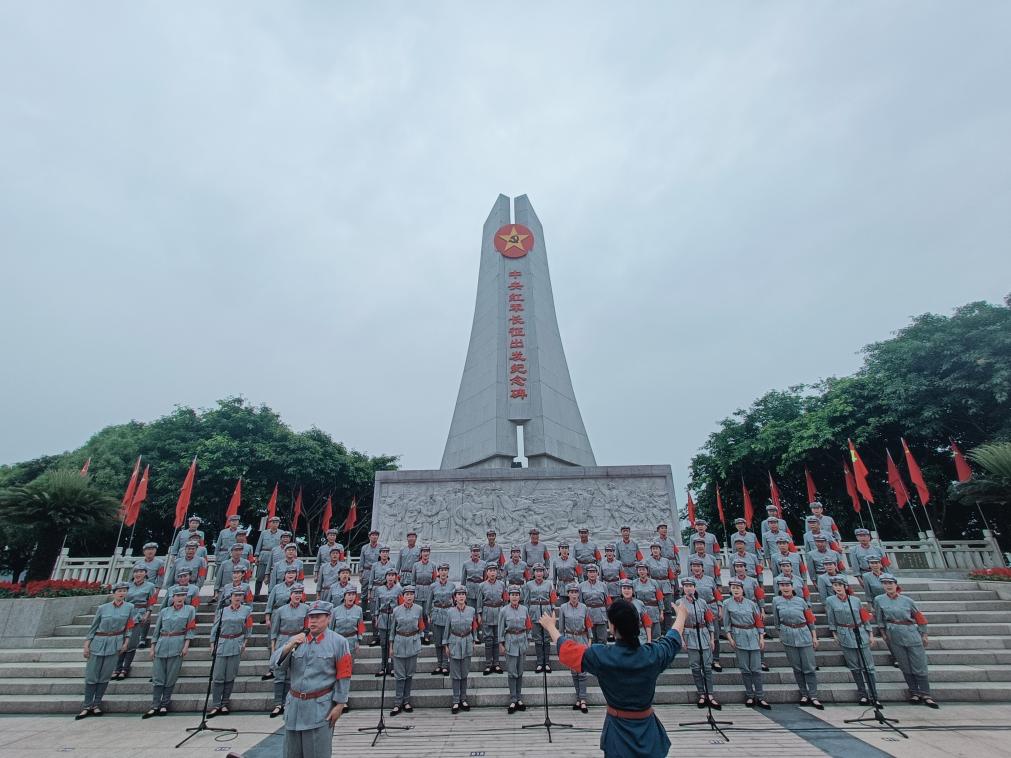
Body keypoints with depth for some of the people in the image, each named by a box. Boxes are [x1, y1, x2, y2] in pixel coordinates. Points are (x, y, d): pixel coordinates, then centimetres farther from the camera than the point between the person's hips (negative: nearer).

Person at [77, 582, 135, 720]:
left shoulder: (129, 607, 1)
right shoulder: (103, 608, -1)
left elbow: (129, 627, 5)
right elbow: (93, 627, 5)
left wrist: (126, 643, -2)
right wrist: (86, 645, 2)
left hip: (115, 644, 0)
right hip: (98, 642, 0)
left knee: (105, 676, 3)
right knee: (91, 676, 2)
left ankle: (96, 705, 15)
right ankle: (87, 707, 12)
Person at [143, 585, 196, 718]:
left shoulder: (190, 609, 2)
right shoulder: (164, 611, 10)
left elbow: (191, 629, -1)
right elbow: (156, 630, 14)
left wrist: (186, 646, -8)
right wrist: (152, 647, 9)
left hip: (177, 646, -2)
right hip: (161, 645, 2)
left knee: (171, 677, 3)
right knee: (158, 677, 2)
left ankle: (165, 704, 15)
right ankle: (155, 706, 10)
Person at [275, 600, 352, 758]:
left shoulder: (338, 642, -7)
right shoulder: (297, 640, 8)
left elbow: (344, 676, -7)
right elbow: (277, 662, -2)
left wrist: (339, 705, -10)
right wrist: (289, 646, -19)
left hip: (320, 708, -5)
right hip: (294, 704, 5)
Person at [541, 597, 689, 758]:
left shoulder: (600, 656, -22)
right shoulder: (654, 654, -16)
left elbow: (566, 648, -6)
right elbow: (673, 638, 7)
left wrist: (550, 626, 13)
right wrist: (681, 615, 26)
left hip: (619, 728, -2)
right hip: (648, 728, 3)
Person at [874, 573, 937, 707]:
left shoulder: (907, 600, -2)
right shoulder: (879, 600, -1)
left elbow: (919, 617, 9)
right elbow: (879, 620, 9)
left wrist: (924, 634, 9)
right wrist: (884, 634, 7)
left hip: (912, 634, -1)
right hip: (894, 637, 1)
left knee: (919, 666, 1)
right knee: (905, 667, 6)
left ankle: (925, 695, 9)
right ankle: (914, 692, 17)